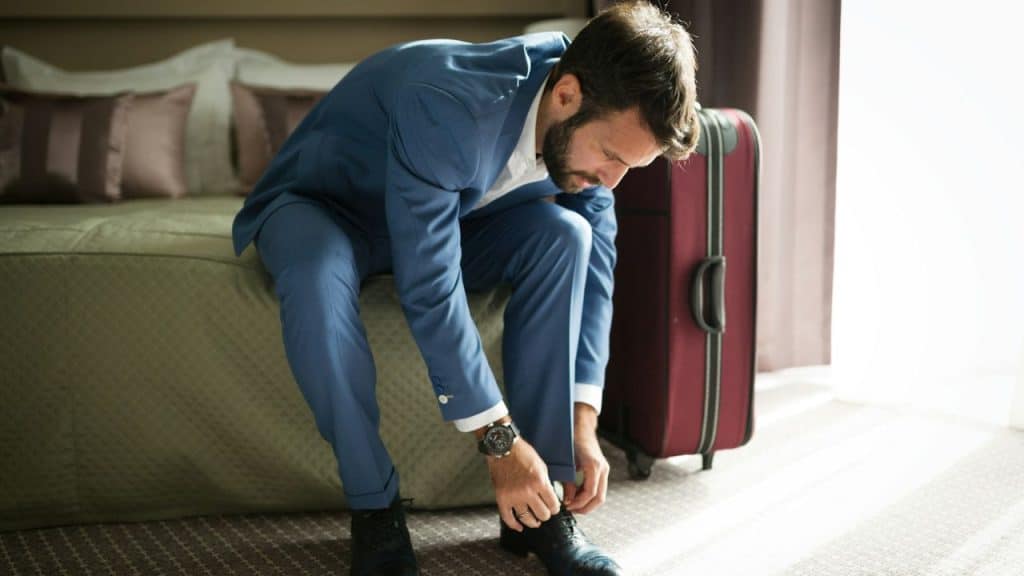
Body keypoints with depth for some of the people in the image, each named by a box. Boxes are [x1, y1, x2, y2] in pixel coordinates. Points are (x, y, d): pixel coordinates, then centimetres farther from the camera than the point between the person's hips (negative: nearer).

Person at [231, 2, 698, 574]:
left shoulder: (591, 121, -18)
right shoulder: (446, 106, -39)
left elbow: (594, 260, -10)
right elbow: (429, 289, -38)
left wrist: (583, 422, -18)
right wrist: (501, 442, -33)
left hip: (453, 215, 5)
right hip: (325, 206, -5)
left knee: (564, 233, -22)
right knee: (318, 274, -40)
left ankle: (539, 503, -15)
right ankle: (376, 506, -21)